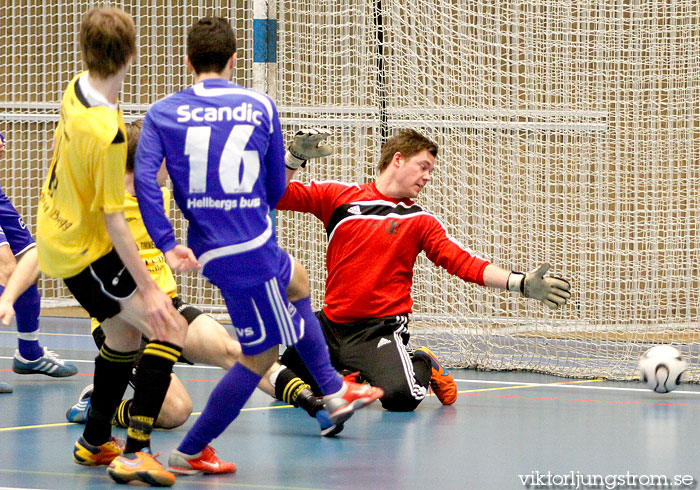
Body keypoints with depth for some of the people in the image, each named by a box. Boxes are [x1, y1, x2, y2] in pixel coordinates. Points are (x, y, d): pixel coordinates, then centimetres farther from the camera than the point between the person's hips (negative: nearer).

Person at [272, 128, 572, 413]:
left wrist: (520, 283, -16)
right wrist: (295, 158, -12)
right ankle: (350, 374, 24)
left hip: (379, 328, -3)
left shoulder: (420, 221, 5)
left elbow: (464, 263, -3)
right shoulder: (338, 196, 6)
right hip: (330, 324, 3)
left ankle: (421, 365, 6)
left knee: (400, 396, -29)